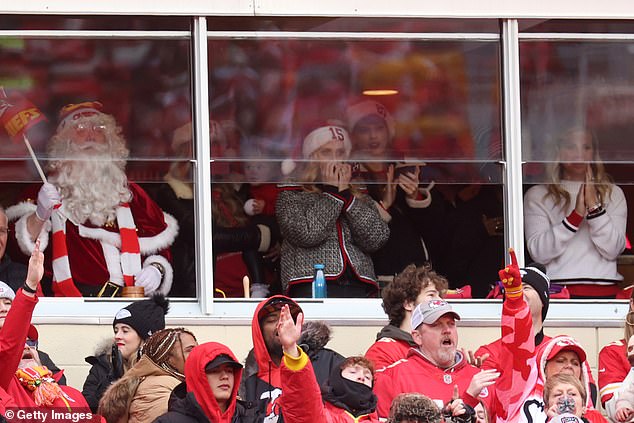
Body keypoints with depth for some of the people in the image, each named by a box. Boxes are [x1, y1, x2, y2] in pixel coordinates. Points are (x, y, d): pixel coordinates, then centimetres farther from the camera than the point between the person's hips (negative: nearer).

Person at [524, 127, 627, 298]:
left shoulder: (613, 194, 14)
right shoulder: (537, 195, 9)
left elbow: (612, 250, 2)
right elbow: (538, 252, -3)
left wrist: (594, 206, -7)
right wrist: (576, 215, -10)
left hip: (604, 290, 1)